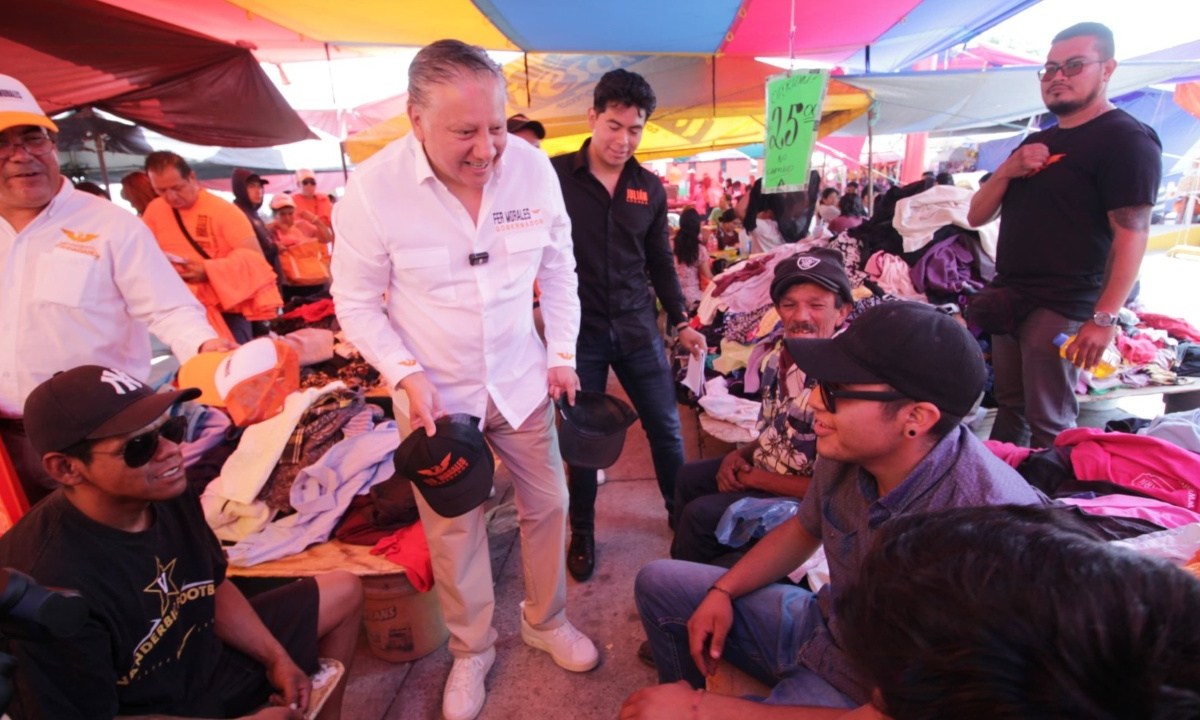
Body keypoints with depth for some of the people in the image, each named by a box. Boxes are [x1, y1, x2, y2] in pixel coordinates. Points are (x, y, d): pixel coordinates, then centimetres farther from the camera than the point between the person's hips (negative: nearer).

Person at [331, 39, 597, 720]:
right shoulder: (373, 189, -18)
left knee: (548, 503, 15)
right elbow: (356, 300, -8)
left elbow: (559, 269, 1)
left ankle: (546, 621, 43)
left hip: (522, 379, 3)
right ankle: (472, 650, 40)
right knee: (453, 526, 13)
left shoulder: (533, 166, -11)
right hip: (435, 391, -2)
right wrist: (406, 375, -18)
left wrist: (564, 352, -1)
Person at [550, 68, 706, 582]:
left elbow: (660, 262, 13)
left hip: (637, 327, 3)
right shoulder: (553, 176, -5)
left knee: (666, 428, 9)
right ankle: (582, 532, 31)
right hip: (578, 331, -2)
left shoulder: (650, 189, 5)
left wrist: (681, 322, 8)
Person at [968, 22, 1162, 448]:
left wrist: (1104, 317, -24)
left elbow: (1132, 234, -16)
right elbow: (977, 216, 15)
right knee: (1010, 407, 16)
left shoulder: (1125, 139, -7)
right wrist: (1008, 169, -3)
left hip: (1061, 310, -8)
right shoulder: (1036, 143, 19)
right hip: (1008, 300, 8)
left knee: (1049, 425, -3)